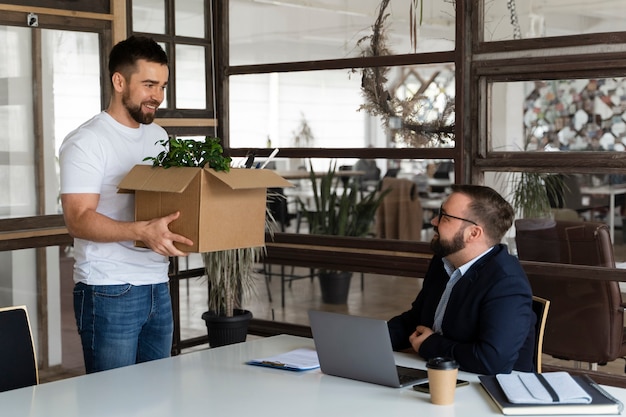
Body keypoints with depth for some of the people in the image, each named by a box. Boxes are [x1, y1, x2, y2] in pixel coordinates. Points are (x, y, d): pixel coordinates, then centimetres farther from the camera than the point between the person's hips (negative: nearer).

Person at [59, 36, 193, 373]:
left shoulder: (159, 137, 14)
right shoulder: (86, 142, -10)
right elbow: (79, 220, -19)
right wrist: (142, 231, -33)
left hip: (158, 286, 7)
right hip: (109, 293, -7)